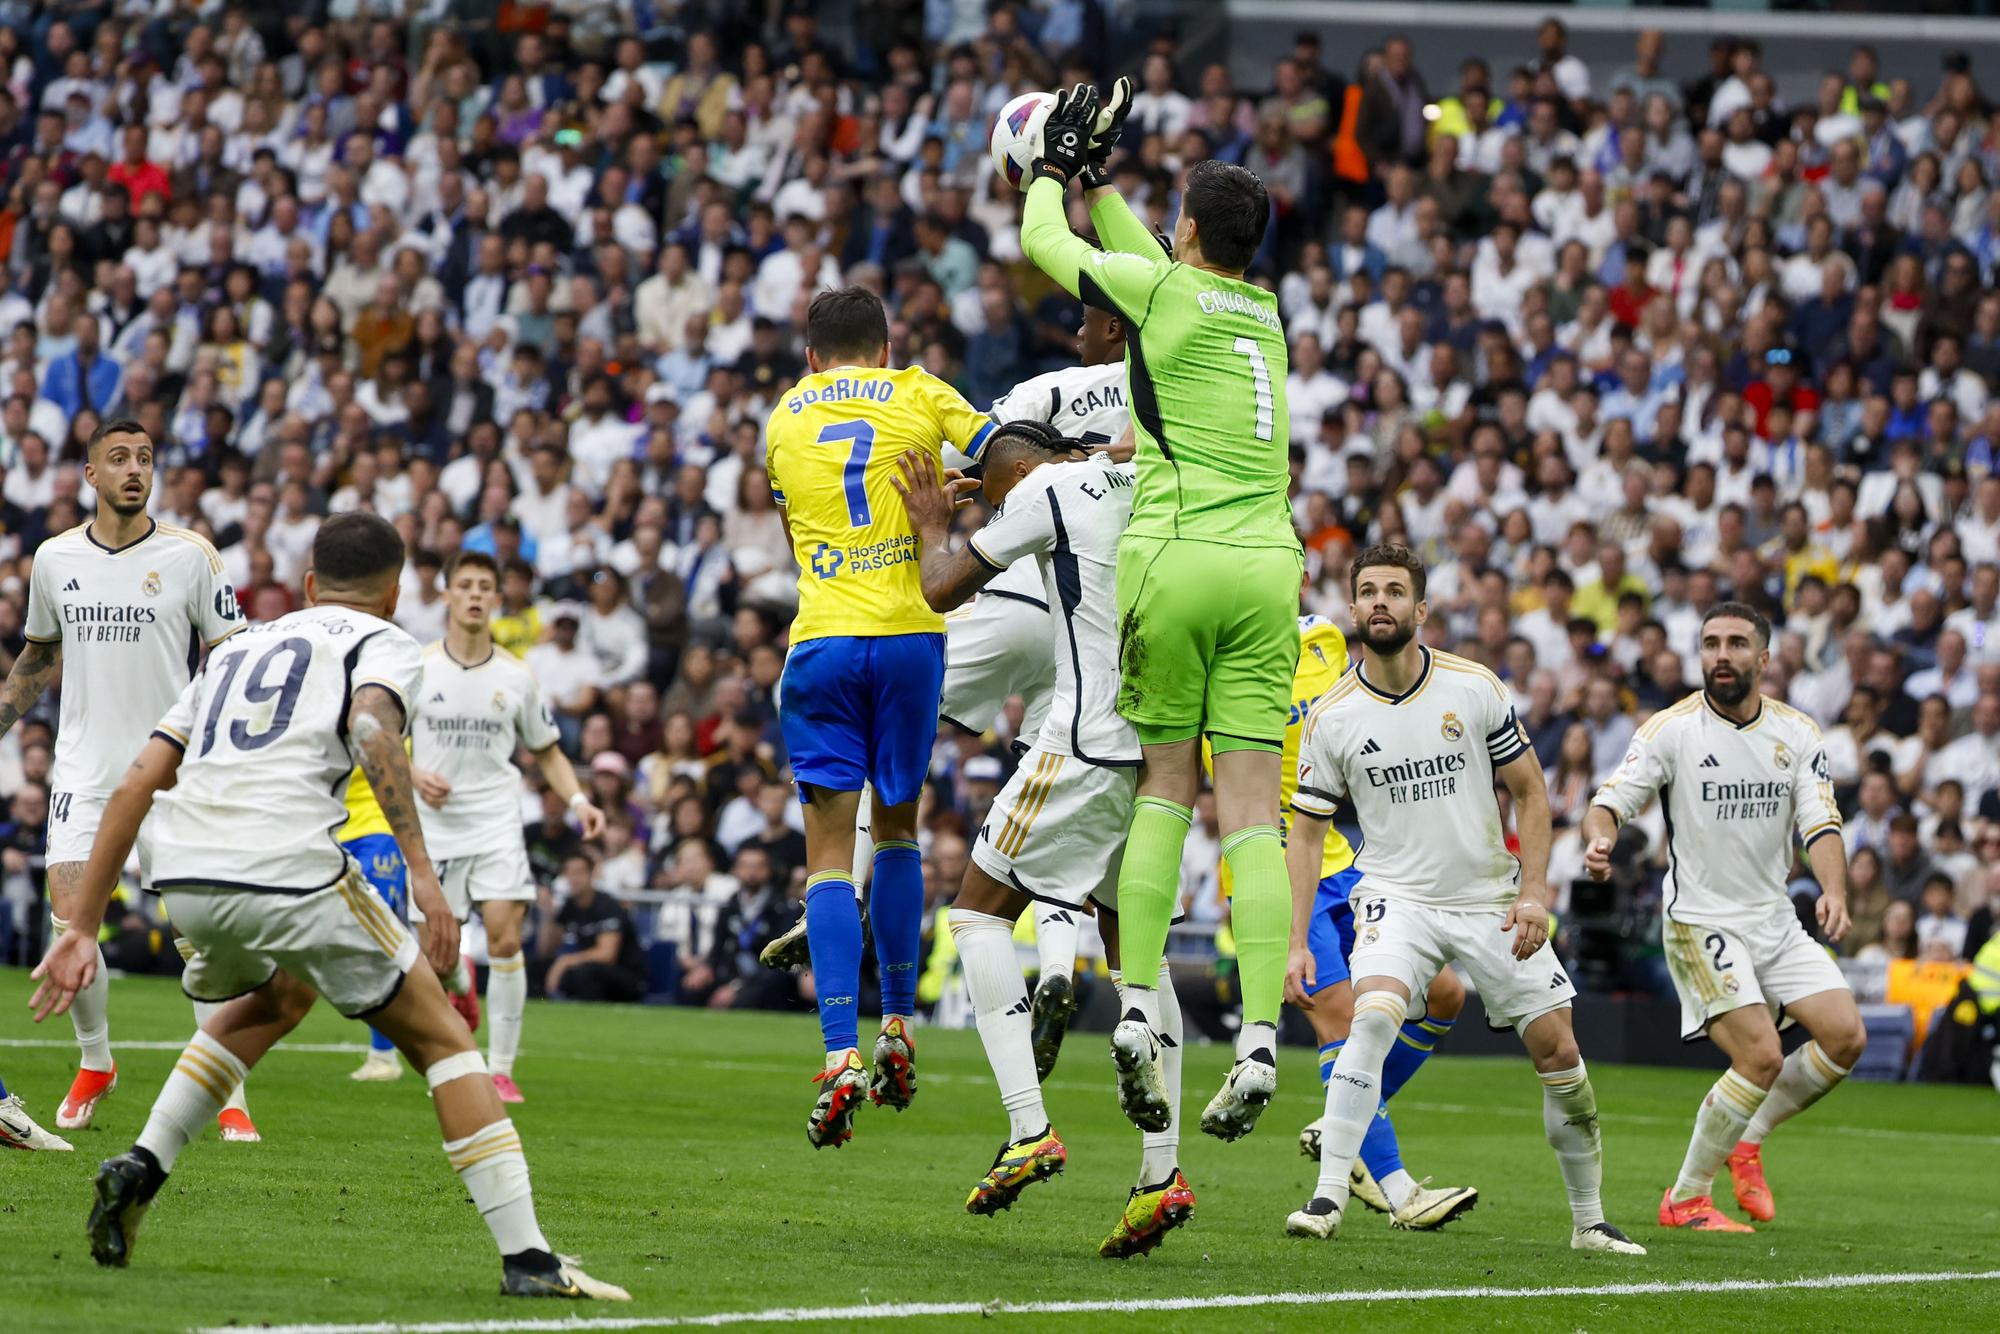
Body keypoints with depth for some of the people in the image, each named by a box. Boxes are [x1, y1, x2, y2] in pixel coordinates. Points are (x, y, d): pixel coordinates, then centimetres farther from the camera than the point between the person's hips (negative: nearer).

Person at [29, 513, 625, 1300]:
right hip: (290, 872, -6)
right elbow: (373, 729, -11)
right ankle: (527, 1259, 0)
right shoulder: (382, 645, 14)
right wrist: (421, 872, -19)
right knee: (441, 1039, 9)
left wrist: (82, 929, 24)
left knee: (275, 999, 37)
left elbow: (136, 785, 24)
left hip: (185, 879, 6)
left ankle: (142, 1168, 21)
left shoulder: (237, 651, 30)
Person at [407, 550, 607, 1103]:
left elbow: (547, 751, 14)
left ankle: (501, 1069, -7)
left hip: (497, 824, 0)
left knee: (505, 938, -16)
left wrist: (578, 800, -3)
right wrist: (415, 775, -13)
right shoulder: (419, 669, -1)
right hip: (435, 825, 0)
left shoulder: (516, 676, 3)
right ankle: (461, 984, 41)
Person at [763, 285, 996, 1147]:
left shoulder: (781, 419, 16)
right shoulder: (919, 395, 9)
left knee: (829, 847, -1)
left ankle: (842, 1055, -15)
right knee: (897, 827, 18)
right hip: (909, 631, 0)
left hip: (821, 640, 0)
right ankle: (898, 1030, 19)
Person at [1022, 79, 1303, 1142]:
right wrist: (1096, 178, 43)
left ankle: (1139, 1010, -3)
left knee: (1165, 788, 9)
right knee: (1252, 814, -3)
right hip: (1267, 566, 3)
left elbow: (1044, 242, 18)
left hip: (1174, 557, -3)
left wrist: (1056, 167, 35)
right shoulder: (1264, 312, 17)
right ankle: (1259, 1042, -14)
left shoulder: (1157, 289, 1)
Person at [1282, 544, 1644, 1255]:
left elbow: (1530, 791, 2)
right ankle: (1328, 1197, -27)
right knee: (1373, 1016, -29)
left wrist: (1533, 891, -9)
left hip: (1491, 897, 1)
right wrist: (1297, 944, -6)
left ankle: (1590, 1219, 17)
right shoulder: (1331, 716, -5)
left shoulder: (1475, 688, -6)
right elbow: (1305, 832, 1)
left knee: (1558, 1051, 1)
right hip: (1397, 896, -1)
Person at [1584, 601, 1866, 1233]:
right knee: (1762, 1058, -18)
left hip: (1776, 919, 5)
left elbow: (1820, 822, -3)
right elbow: (1610, 802, -12)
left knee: (1845, 1038, -7)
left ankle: (1747, 1136, 17)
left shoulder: (1797, 733, 3)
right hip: (1701, 923, -5)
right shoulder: (1671, 729, -8)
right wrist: (1599, 839, -36)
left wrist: (1834, 891, -22)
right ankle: (1686, 1198, -2)